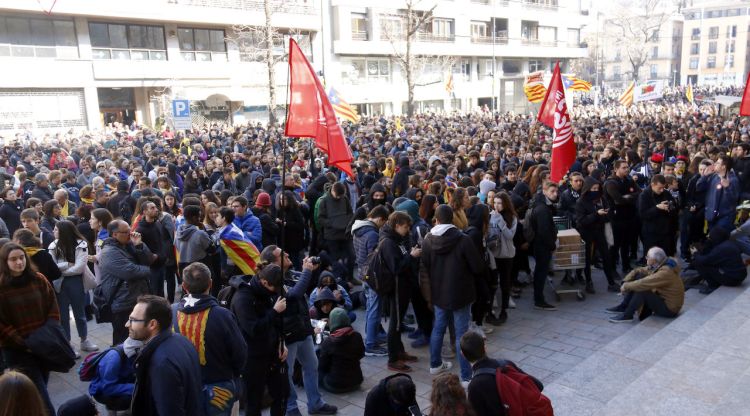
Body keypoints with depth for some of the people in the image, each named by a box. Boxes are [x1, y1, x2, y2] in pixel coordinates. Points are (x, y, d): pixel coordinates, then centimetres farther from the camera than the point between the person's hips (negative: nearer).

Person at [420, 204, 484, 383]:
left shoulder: (428, 240, -6)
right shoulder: (463, 239, -18)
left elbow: (424, 269, 2)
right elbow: (479, 267, -14)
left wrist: (429, 293, 14)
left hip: (438, 293, 4)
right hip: (460, 293, -4)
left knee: (438, 328, 21)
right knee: (461, 333, 2)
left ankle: (435, 364, 36)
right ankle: (466, 375, 8)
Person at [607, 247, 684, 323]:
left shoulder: (666, 272, -28)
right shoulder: (655, 266, -1)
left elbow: (644, 283, -33)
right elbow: (638, 271, 3)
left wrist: (626, 286, -22)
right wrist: (625, 282, -11)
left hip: (669, 308, -9)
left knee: (641, 290, -27)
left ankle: (627, 315, -12)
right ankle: (623, 307, -2)